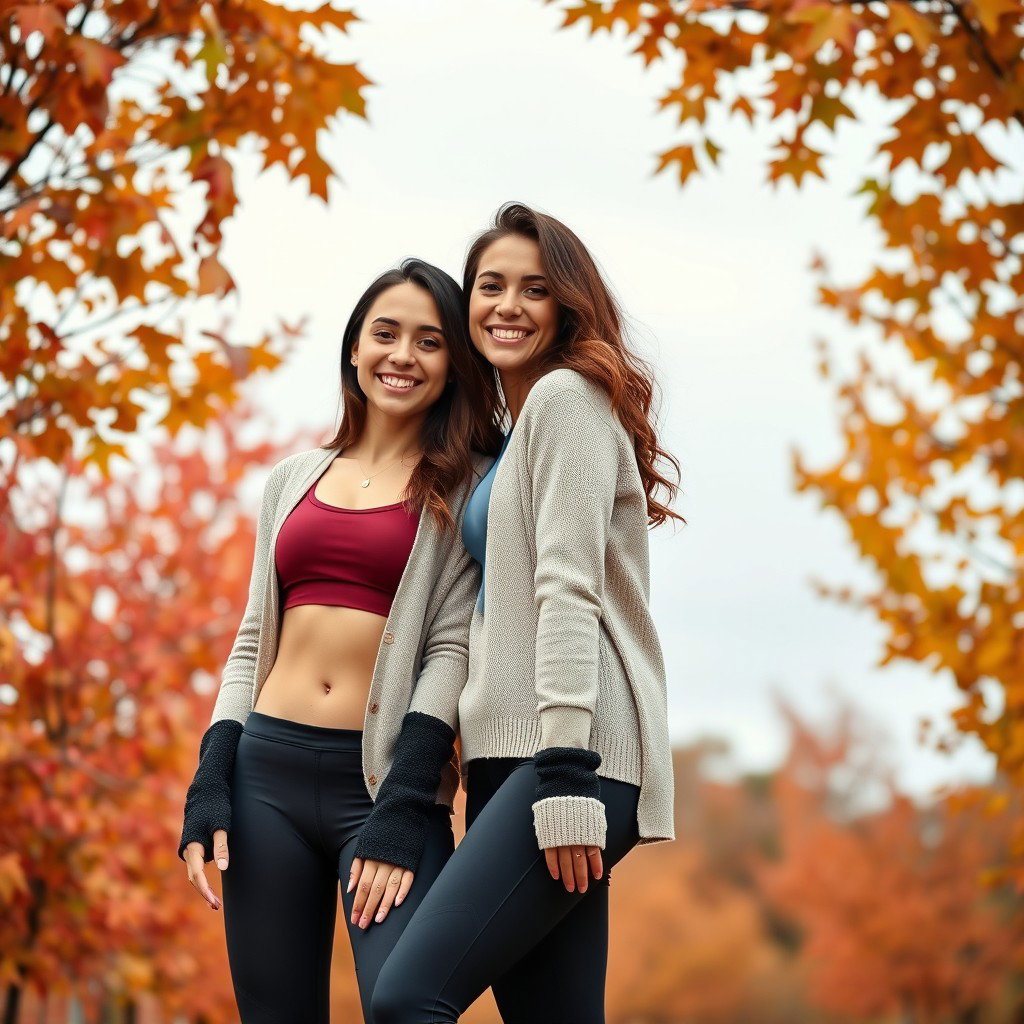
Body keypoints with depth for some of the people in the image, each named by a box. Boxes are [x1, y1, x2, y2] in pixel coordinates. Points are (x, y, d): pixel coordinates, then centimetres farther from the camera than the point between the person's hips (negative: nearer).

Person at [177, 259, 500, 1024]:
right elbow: (255, 638, 16)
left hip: (384, 779, -4)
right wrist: (209, 783, 4)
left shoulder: (465, 487, 4)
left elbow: (453, 645, -5)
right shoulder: (296, 478, 16)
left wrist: (404, 807, -15)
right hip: (268, 770, 4)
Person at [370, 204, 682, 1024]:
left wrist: (565, 777, -20)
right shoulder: (502, 433, 26)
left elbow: (568, 591, -13)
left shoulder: (566, 396, -2)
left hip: (573, 752, -9)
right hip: (510, 756, 9)